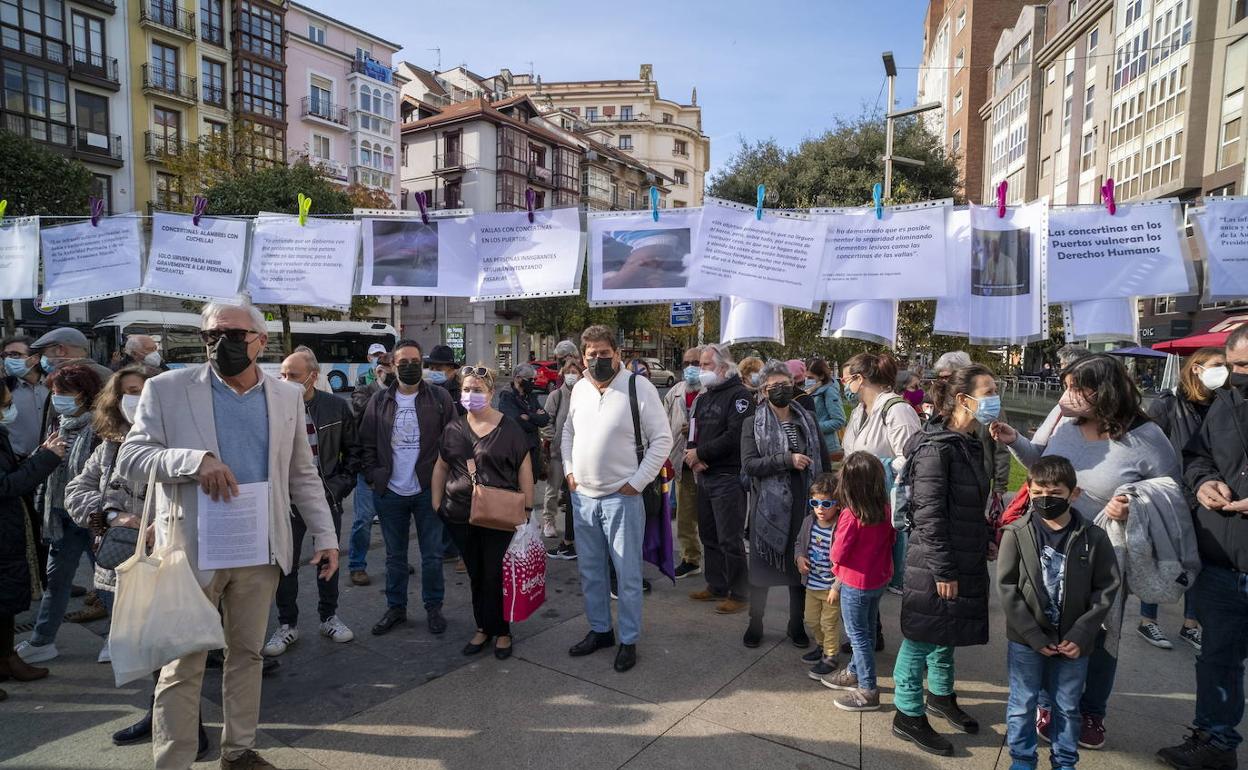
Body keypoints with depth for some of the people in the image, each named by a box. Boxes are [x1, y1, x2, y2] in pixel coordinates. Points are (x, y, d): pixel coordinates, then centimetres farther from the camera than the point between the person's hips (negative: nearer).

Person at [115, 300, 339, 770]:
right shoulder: (167, 389, -4)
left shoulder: (287, 397, 4)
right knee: (184, 665, 6)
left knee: (247, 654, 16)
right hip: (194, 548, -3)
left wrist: (324, 536, 3)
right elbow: (130, 458, -6)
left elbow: (303, 475, 8)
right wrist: (193, 460, -24)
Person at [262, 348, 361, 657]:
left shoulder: (336, 407, -4)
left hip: (327, 497, 1)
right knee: (286, 564, 8)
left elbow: (352, 450, 6)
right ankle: (287, 625, 25)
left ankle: (329, 617, 30)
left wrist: (342, 484, 0)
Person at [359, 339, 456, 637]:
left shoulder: (440, 398, -2)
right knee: (395, 556, 14)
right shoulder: (380, 401, 4)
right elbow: (366, 443, 7)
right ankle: (395, 608, 28)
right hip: (390, 492, 2)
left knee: (432, 555, 7)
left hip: (428, 490, -2)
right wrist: (374, 476, -2)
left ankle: (433, 608, 22)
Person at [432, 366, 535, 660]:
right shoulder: (453, 429, 6)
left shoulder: (509, 429, -5)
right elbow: (441, 468, 15)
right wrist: (436, 503, 11)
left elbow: (524, 470, -3)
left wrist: (527, 509, -6)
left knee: (495, 575, 3)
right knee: (475, 574, 14)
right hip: (460, 515, 4)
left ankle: (501, 631, 22)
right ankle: (483, 627, 30)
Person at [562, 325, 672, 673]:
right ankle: (599, 630, 34)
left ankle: (629, 641, 19)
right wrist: (569, 471, 9)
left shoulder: (638, 387, -12)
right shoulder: (579, 389, 6)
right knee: (590, 570, 17)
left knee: (627, 574, 3)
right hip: (582, 496, 6)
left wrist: (636, 483, -13)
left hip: (622, 497, -6)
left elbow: (662, 439, -10)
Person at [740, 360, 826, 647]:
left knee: (801, 564, 11)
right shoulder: (753, 424, -2)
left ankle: (796, 625, 29)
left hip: (802, 505, 3)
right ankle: (755, 623, 25)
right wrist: (787, 459, -20)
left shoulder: (808, 421, 7)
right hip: (767, 506, -2)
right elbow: (748, 464, -12)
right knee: (761, 563, 8)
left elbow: (823, 460, 12)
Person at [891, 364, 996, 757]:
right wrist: (943, 571, -20)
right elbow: (929, 515, -22)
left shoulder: (968, 443, 8)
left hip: (964, 560, 9)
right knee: (922, 637, 5)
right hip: (935, 566, -9)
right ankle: (909, 716, 19)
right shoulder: (936, 447, -21)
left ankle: (941, 695, 42)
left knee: (946, 633, 23)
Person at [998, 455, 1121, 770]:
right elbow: (1007, 588, -9)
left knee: (1068, 707, 17)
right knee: (1023, 705, 11)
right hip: (1025, 640, -1)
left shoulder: (1093, 537, -6)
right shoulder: (1016, 534, -11)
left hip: (1073, 643, 1)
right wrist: (1034, 636, -12)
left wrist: (1081, 634, -9)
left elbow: (1108, 587, -2)